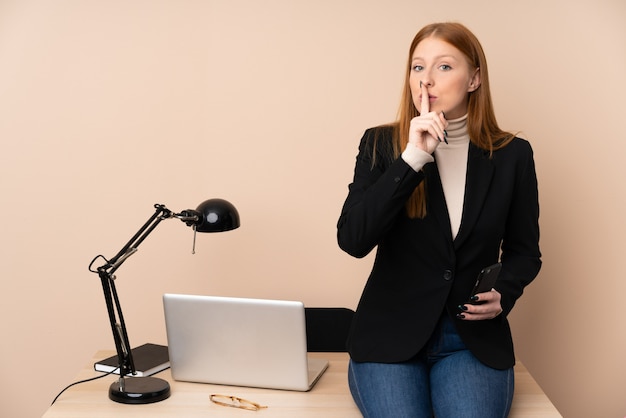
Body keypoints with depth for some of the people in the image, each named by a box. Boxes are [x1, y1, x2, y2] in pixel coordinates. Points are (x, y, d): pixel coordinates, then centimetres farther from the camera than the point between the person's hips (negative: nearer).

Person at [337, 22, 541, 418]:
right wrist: (412, 158, -21)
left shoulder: (512, 155, 2)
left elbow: (524, 249, 12)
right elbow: (352, 240, -14)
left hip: (475, 338, 1)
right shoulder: (381, 144, -1)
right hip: (390, 334, 0)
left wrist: (505, 292, -11)